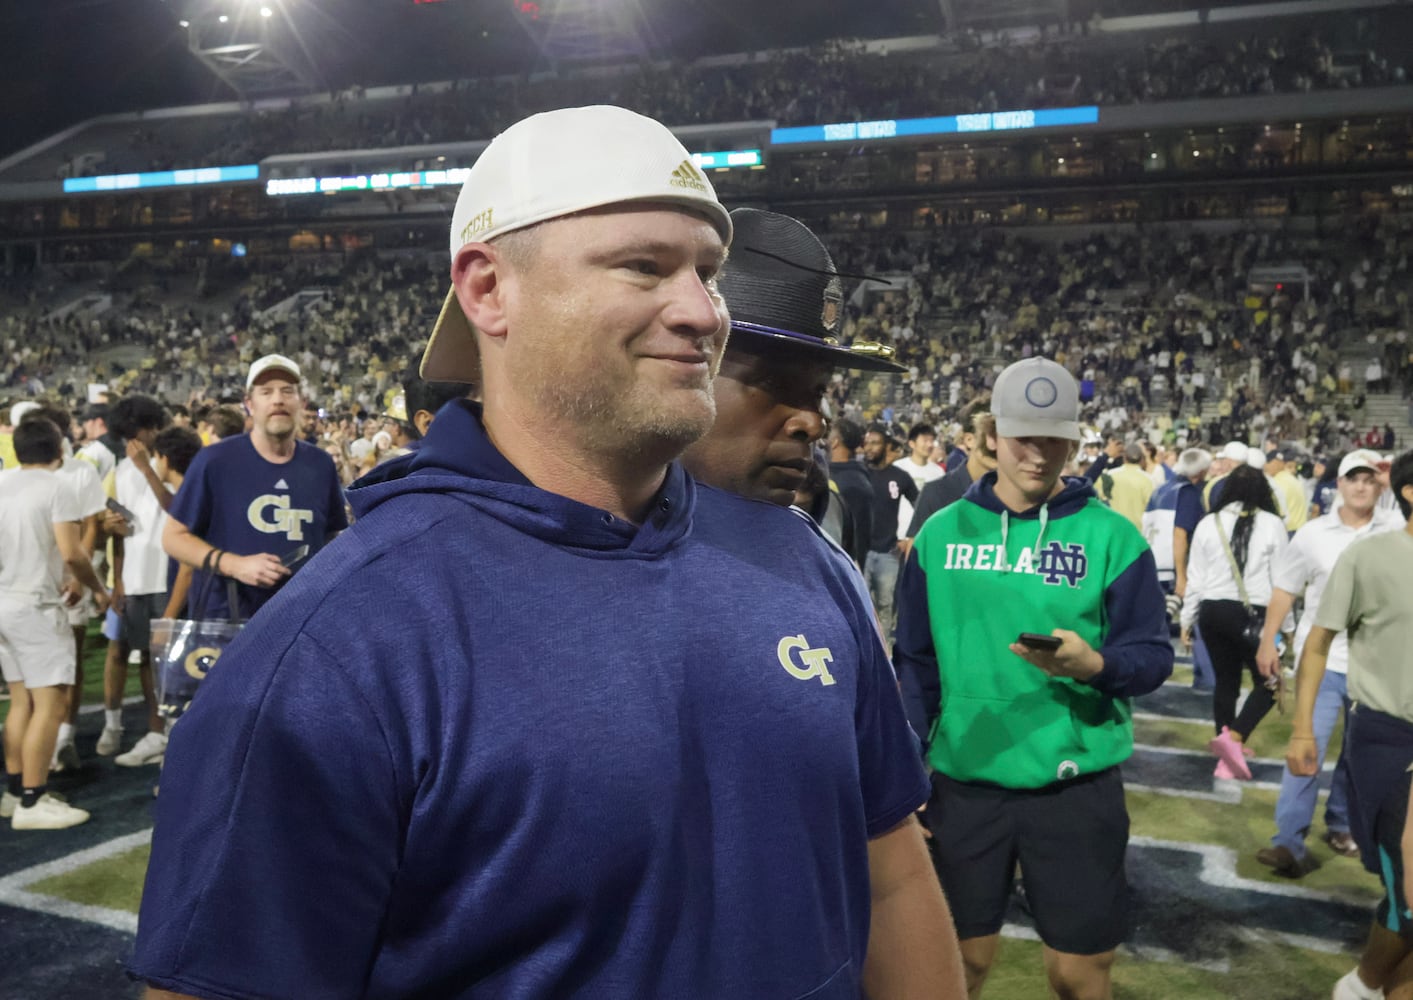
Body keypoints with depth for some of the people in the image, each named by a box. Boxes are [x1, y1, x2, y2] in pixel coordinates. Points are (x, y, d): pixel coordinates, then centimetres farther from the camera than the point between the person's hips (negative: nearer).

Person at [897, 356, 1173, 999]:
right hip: (964, 784, 2)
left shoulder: (1111, 536, -4)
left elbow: (1153, 656, -2)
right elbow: (916, 662, 8)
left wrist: (1096, 664, -24)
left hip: (1076, 788, -1)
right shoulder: (942, 532, 2)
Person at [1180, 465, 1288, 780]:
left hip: (1213, 611, 4)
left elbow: (1195, 578, 5)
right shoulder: (1272, 524, -4)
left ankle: (1228, 756, 17)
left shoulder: (1208, 523, 2)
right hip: (1254, 613, -3)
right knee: (1268, 682, 9)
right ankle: (1234, 737, -12)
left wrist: (1187, 621, 13)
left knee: (1226, 682, 14)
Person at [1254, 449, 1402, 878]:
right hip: (1322, 659, -1)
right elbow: (1284, 590, 5)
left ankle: (1341, 824, 34)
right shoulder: (1313, 534, 0)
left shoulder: (1399, 530, -1)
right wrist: (1267, 642, 4)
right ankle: (1289, 842, -5)